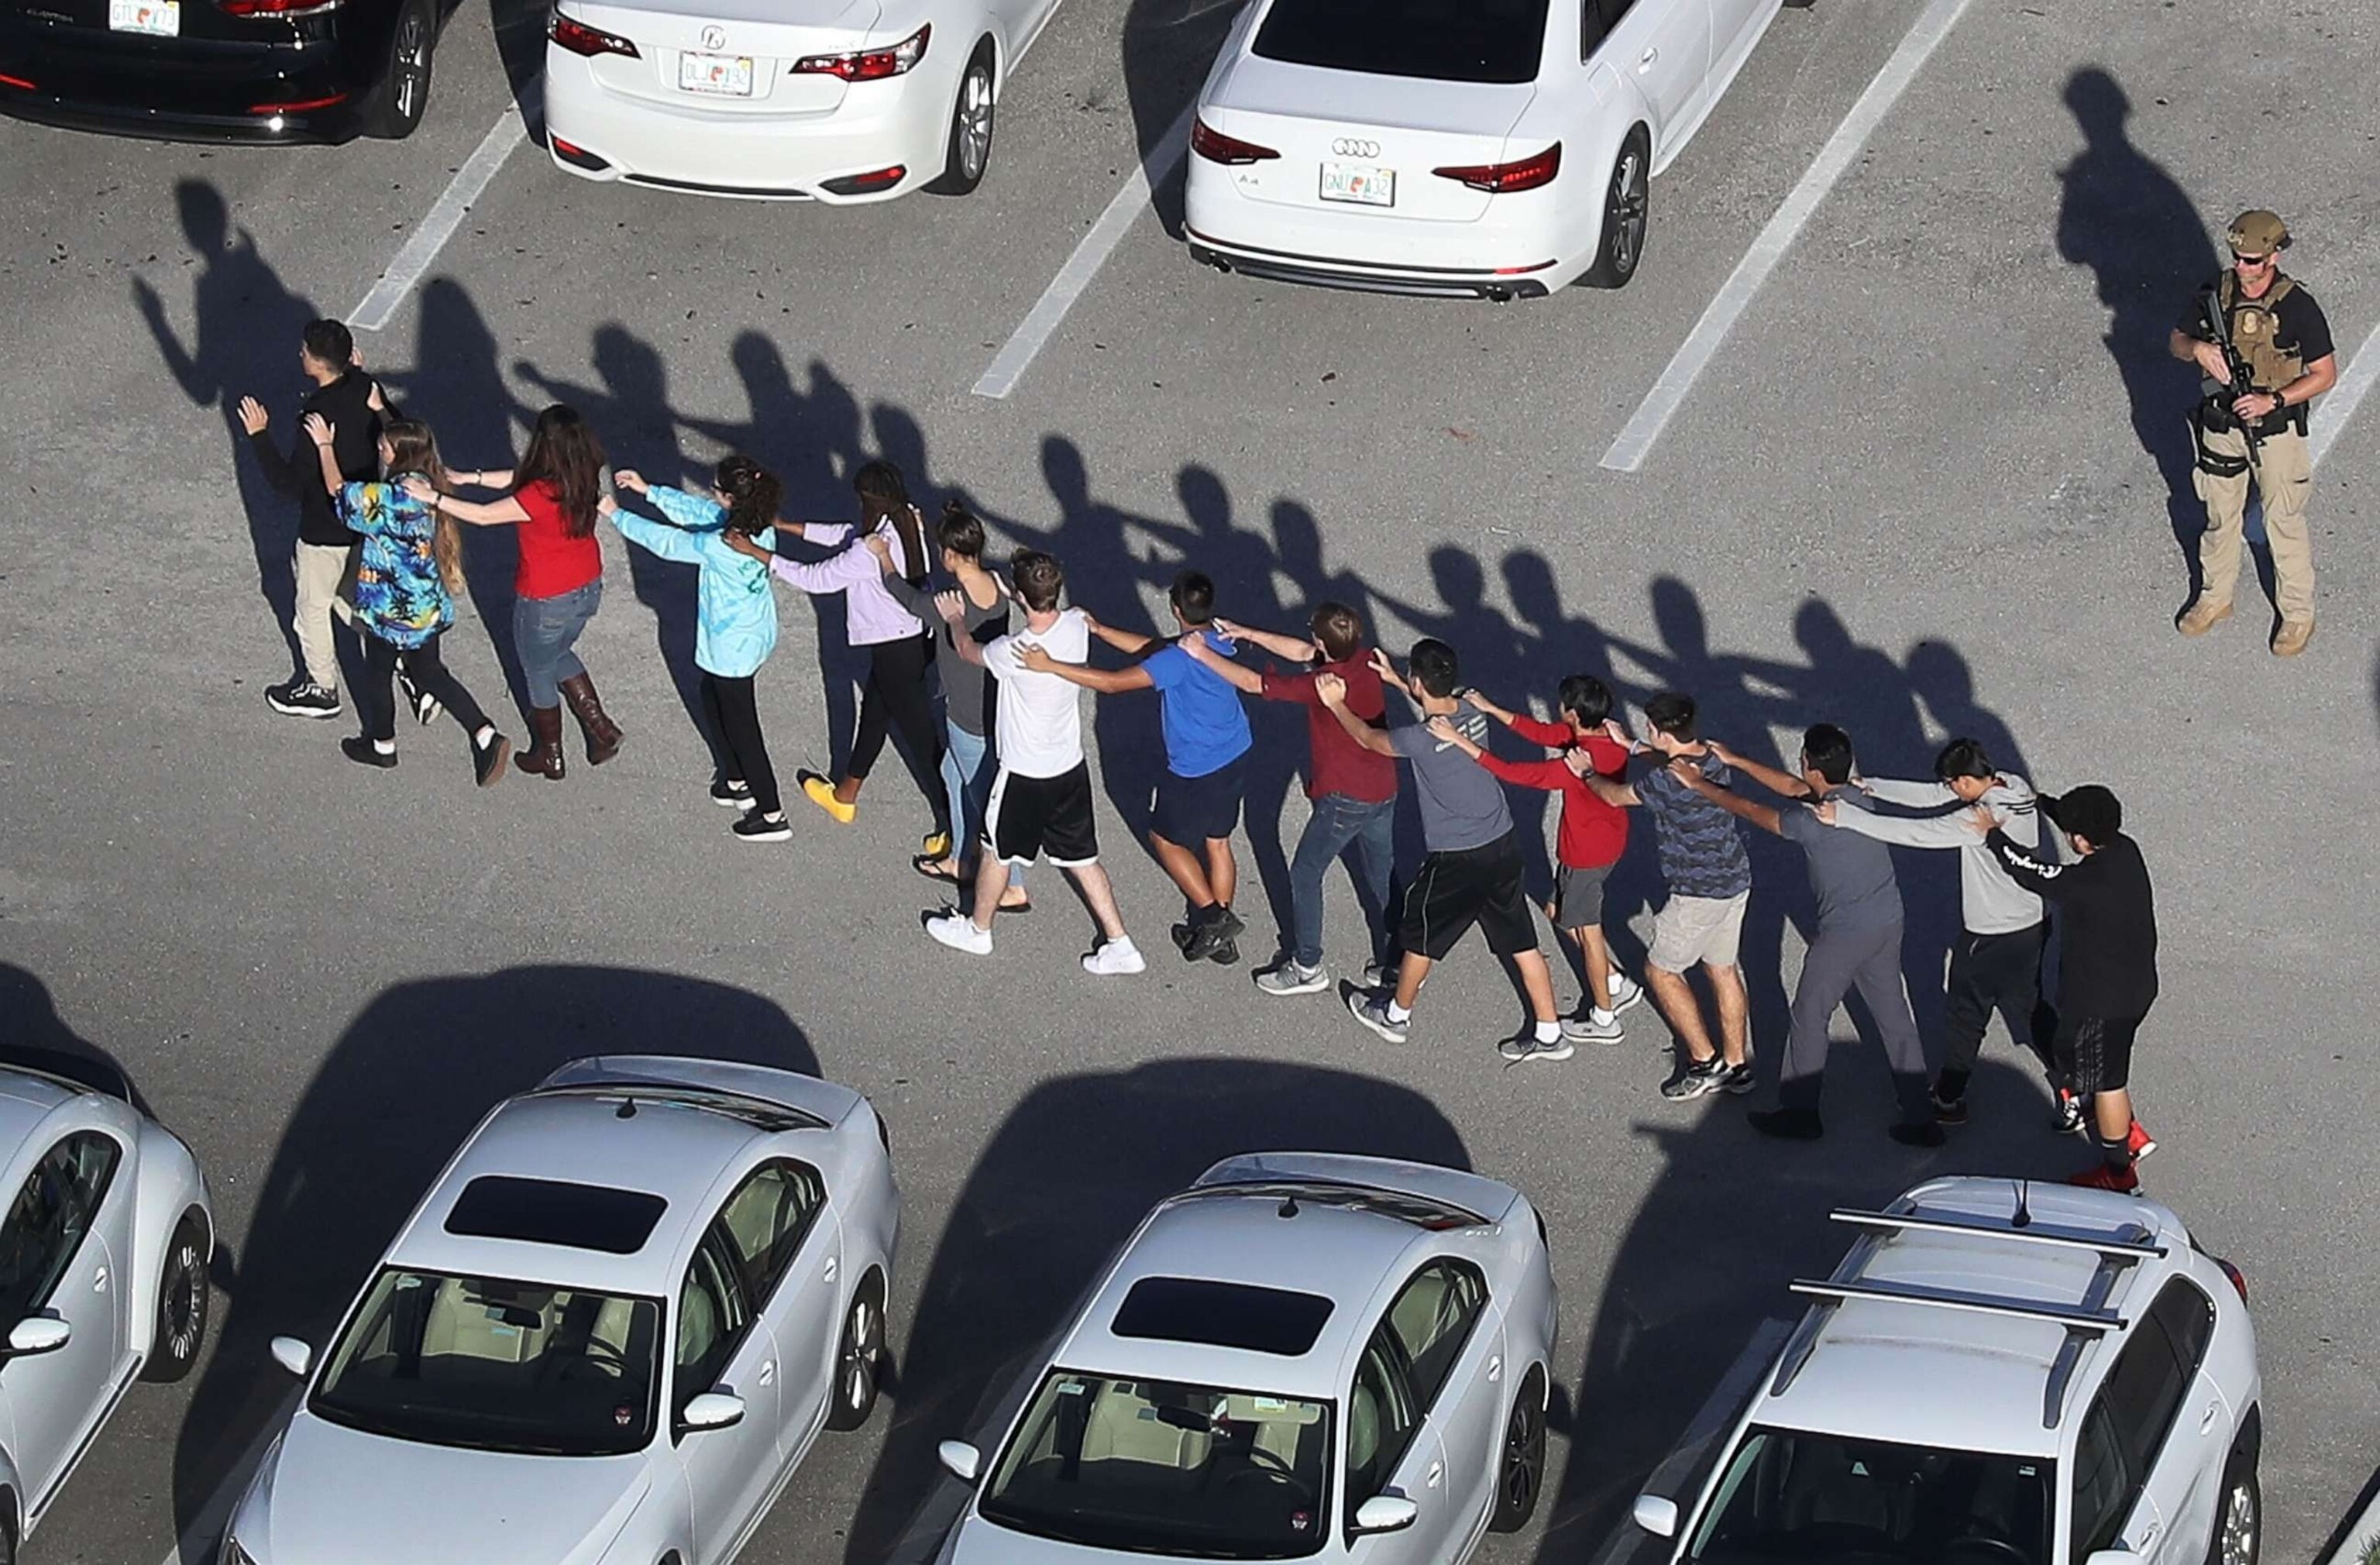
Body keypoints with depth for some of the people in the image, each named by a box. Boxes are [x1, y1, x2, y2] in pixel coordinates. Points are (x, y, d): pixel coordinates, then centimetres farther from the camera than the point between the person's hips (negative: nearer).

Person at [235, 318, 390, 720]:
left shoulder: (319, 417, -34)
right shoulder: (364, 386, -11)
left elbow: (289, 482, -29)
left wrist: (258, 435, -28)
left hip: (327, 529, -7)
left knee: (313, 607, 15)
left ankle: (322, 689, 32)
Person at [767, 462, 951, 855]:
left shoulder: (872, 552, -32)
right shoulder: (911, 522, -6)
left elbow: (818, 578, -21)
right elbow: (849, 534, 7)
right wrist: (787, 527, 10)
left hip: (896, 652, -9)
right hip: (917, 636, 9)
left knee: (919, 738, 4)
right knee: (874, 712, 28)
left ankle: (950, 831, 16)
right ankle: (845, 796, 49)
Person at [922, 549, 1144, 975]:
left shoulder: (1014, 652, -33)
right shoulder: (1077, 626, -16)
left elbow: (968, 651, -9)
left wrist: (956, 620, 13)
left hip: (1026, 776, -6)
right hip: (1071, 766, 6)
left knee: (997, 853, 19)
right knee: (1082, 858, 18)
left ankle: (977, 929, 41)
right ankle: (1119, 944, 22)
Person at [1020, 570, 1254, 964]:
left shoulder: (1179, 660, -30)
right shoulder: (1219, 642, -4)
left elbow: (1113, 683, -30)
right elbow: (1152, 649, 7)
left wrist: (1050, 666, -28)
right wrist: (1099, 631, 4)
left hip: (1197, 773, -8)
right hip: (1235, 759, 8)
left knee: (1166, 840, 16)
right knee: (1217, 842, 22)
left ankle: (1213, 916, 14)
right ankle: (1221, 936, 33)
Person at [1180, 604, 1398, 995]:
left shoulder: (1323, 684, -27)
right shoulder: (1367, 661, -6)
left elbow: (1251, 683, -18)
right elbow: (1302, 653, 9)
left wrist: (1203, 654, -8)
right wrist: (1249, 635, 10)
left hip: (1344, 798, -7)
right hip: (1383, 791, 7)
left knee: (1305, 874, 12)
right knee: (1382, 877, 20)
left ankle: (1307, 967, 21)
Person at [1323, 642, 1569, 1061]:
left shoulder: (1420, 739, -24)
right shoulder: (1473, 713, -6)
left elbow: (1369, 738, -4)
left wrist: (1337, 705, 12)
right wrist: (1395, 681, 27)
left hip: (1456, 860, -6)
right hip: (1503, 844, 6)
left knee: (1420, 936, 18)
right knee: (1521, 941, 15)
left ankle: (1396, 1015, 38)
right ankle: (1549, 1034, 21)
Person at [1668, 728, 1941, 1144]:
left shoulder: (1814, 821, -23)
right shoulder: (1858, 796, 0)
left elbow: (1750, 811, -10)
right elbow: (1794, 788, 14)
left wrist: (1699, 785, 4)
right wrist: (1734, 761, 18)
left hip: (1845, 934, -7)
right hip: (1888, 923, 7)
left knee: (1810, 1016, 11)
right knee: (1895, 1018, 14)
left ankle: (1799, 1113, 24)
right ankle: (1921, 1120, 17)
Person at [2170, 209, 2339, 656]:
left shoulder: (2298, 308, -20)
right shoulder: (2216, 294, -8)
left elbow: (2325, 374, -13)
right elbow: (2177, 341, 5)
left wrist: (2273, 400, -24)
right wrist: (2199, 348, -19)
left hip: (2275, 430, -4)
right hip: (2222, 424, 4)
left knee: (2284, 522, 7)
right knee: (2220, 517, 20)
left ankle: (2298, 614, 23)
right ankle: (2215, 598, 39)